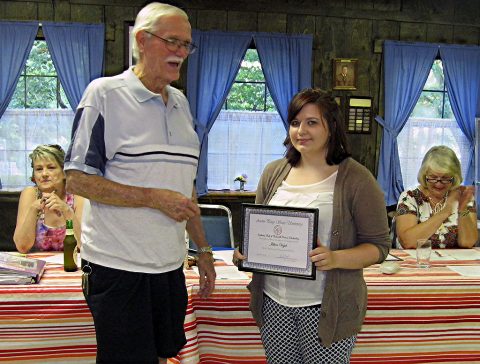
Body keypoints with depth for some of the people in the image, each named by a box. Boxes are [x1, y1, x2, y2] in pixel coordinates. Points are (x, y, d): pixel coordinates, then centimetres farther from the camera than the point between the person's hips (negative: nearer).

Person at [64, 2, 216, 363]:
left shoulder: (181, 103, 12)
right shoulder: (105, 93, -9)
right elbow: (77, 179, -12)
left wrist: (203, 250, 17)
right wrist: (154, 198, -18)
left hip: (170, 265, 6)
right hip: (118, 265, -6)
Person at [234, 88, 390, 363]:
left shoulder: (356, 179, -7)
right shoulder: (274, 173, 7)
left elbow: (378, 246, -6)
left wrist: (335, 259, -23)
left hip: (328, 307, -4)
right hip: (274, 299, 4)